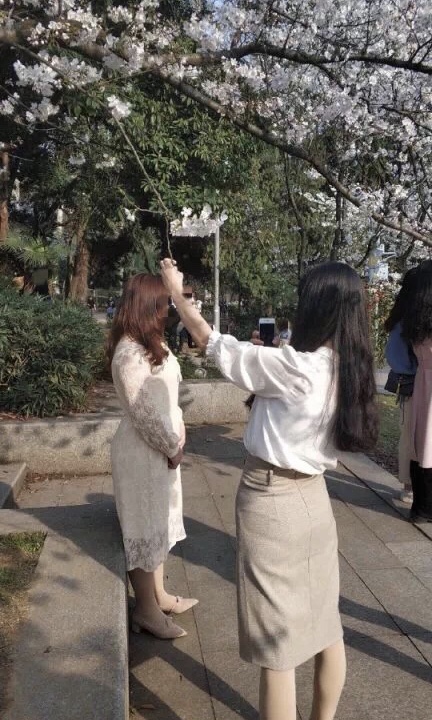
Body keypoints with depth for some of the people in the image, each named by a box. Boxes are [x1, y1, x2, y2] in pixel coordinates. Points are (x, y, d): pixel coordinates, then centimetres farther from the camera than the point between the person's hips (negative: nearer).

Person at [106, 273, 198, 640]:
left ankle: (158, 595, 37)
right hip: (143, 451, -10)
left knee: (159, 522, 20)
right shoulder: (131, 354, -23)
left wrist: (177, 436, 4)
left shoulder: (151, 345, 9)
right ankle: (146, 609, 22)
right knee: (145, 527, 5)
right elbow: (143, 413, -23)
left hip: (161, 446, 10)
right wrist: (172, 446, -13)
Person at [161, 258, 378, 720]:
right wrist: (268, 362, 8)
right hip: (312, 496, 8)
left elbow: (213, 343, -13)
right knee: (324, 621, 22)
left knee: (277, 638, 7)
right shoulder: (348, 368, -1)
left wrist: (176, 292, -1)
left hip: (270, 502, -8)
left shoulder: (295, 368, -24)